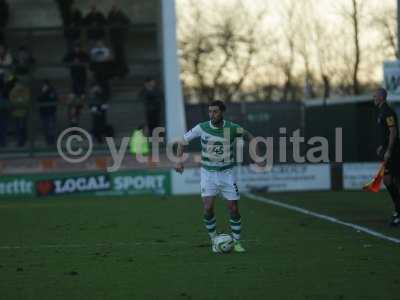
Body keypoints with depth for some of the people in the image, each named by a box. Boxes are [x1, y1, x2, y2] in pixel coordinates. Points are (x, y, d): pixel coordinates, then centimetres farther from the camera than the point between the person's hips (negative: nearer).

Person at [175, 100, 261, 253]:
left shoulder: (232, 128, -10)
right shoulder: (202, 128, -9)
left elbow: (247, 134, 11)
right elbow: (183, 141, 3)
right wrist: (179, 161, -9)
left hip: (227, 173, 0)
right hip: (208, 173, 0)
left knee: (234, 210, -1)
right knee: (208, 209, -12)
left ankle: (237, 242, 17)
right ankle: (214, 241, 8)